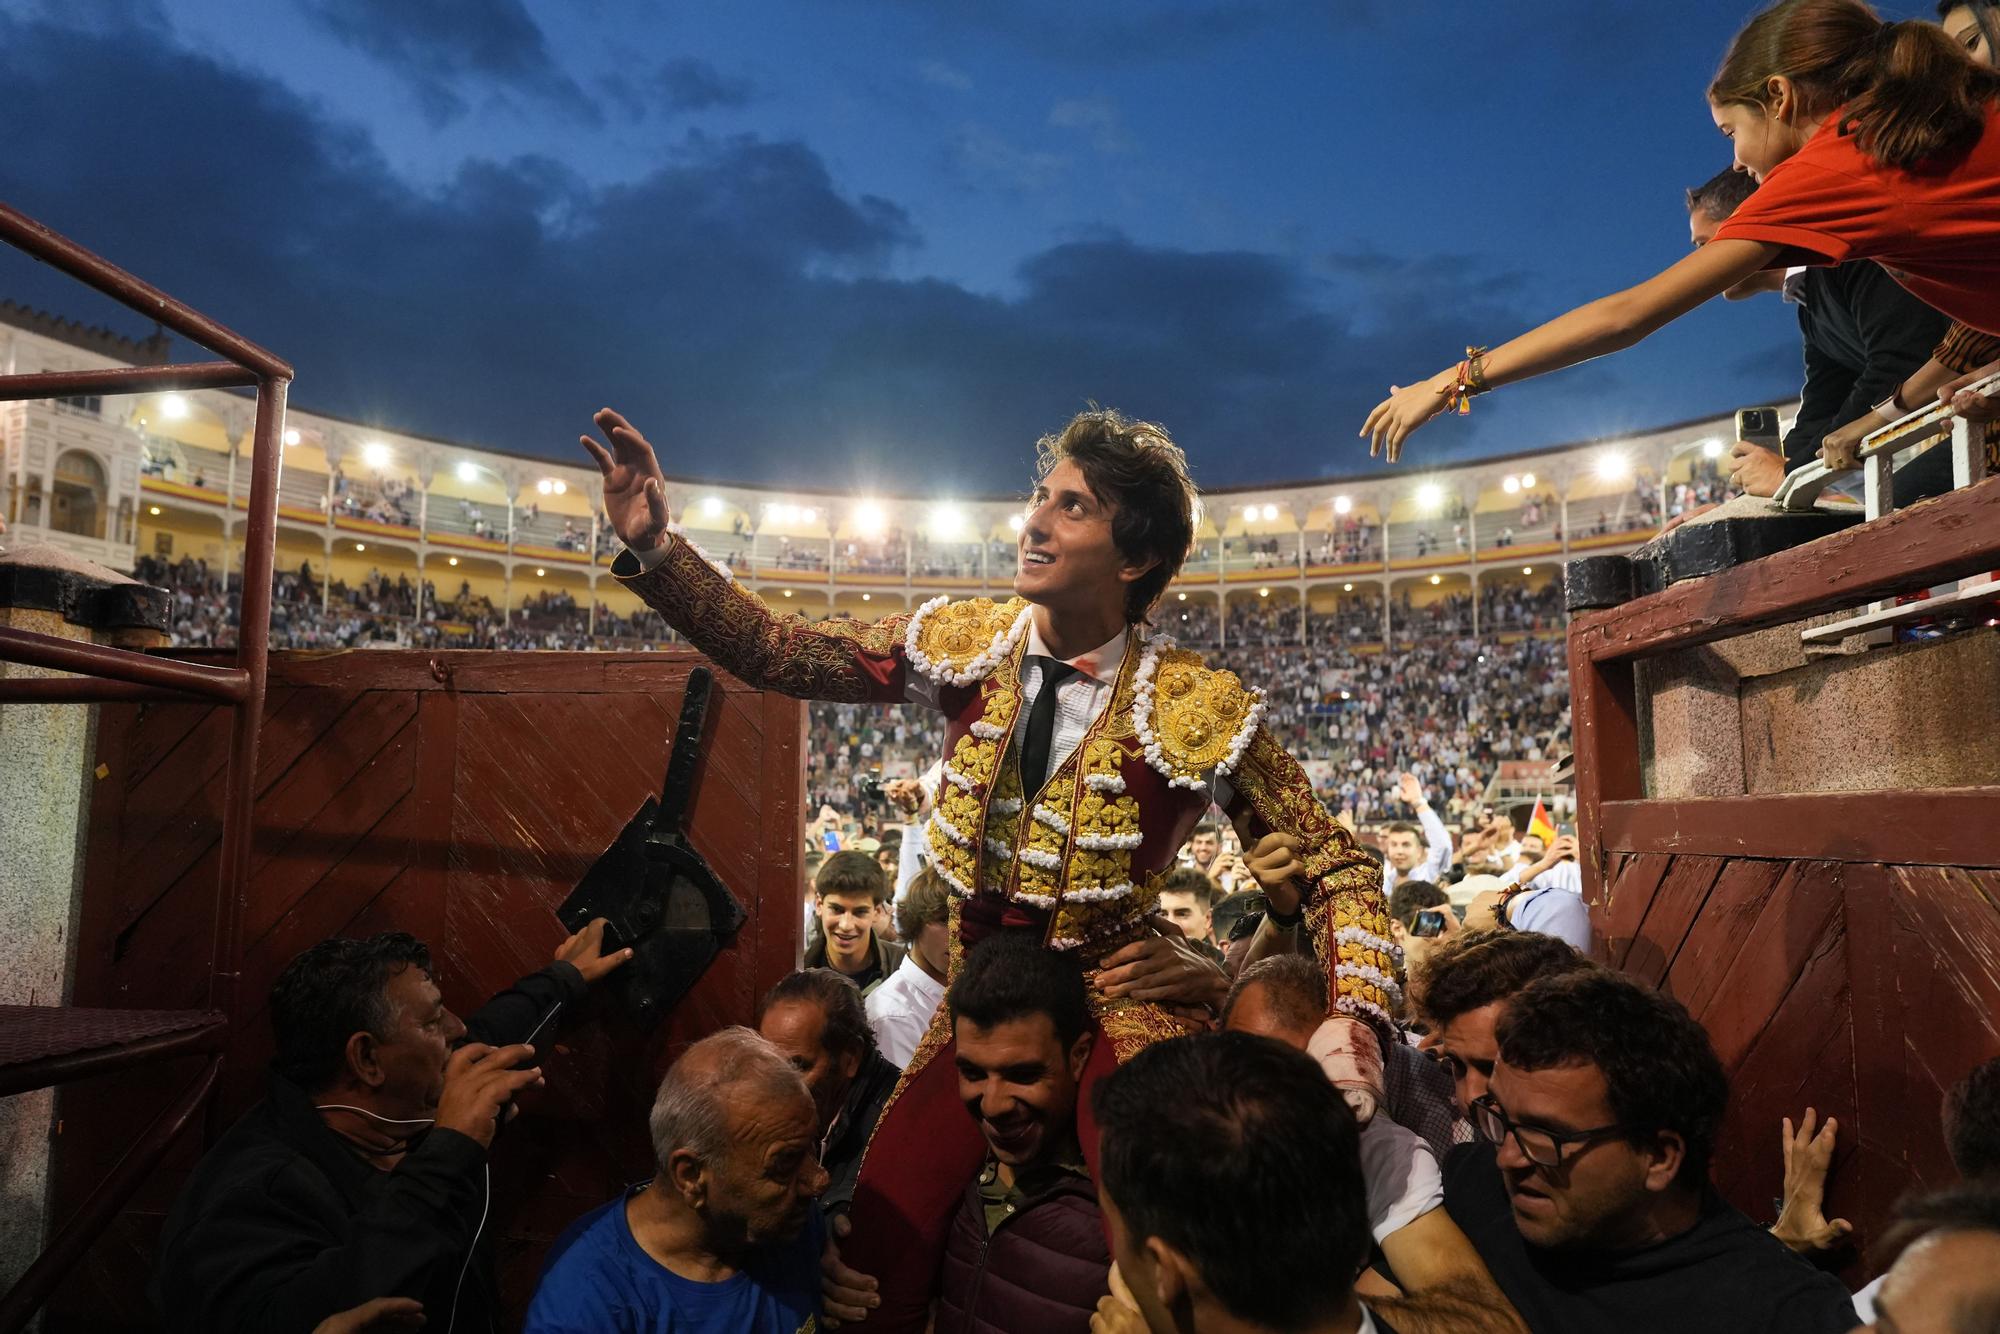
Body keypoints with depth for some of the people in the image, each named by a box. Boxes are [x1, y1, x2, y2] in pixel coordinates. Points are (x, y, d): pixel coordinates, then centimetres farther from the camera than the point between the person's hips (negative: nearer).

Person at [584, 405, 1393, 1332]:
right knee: (881, 1230, -3)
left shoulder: (1198, 710, -15)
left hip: (1117, 1006, -2)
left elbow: (1333, 868, -9)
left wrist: (1354, 1019, -26)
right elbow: (778, 651, -6)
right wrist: (652, 544, -18)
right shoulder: (967, 645, -6)